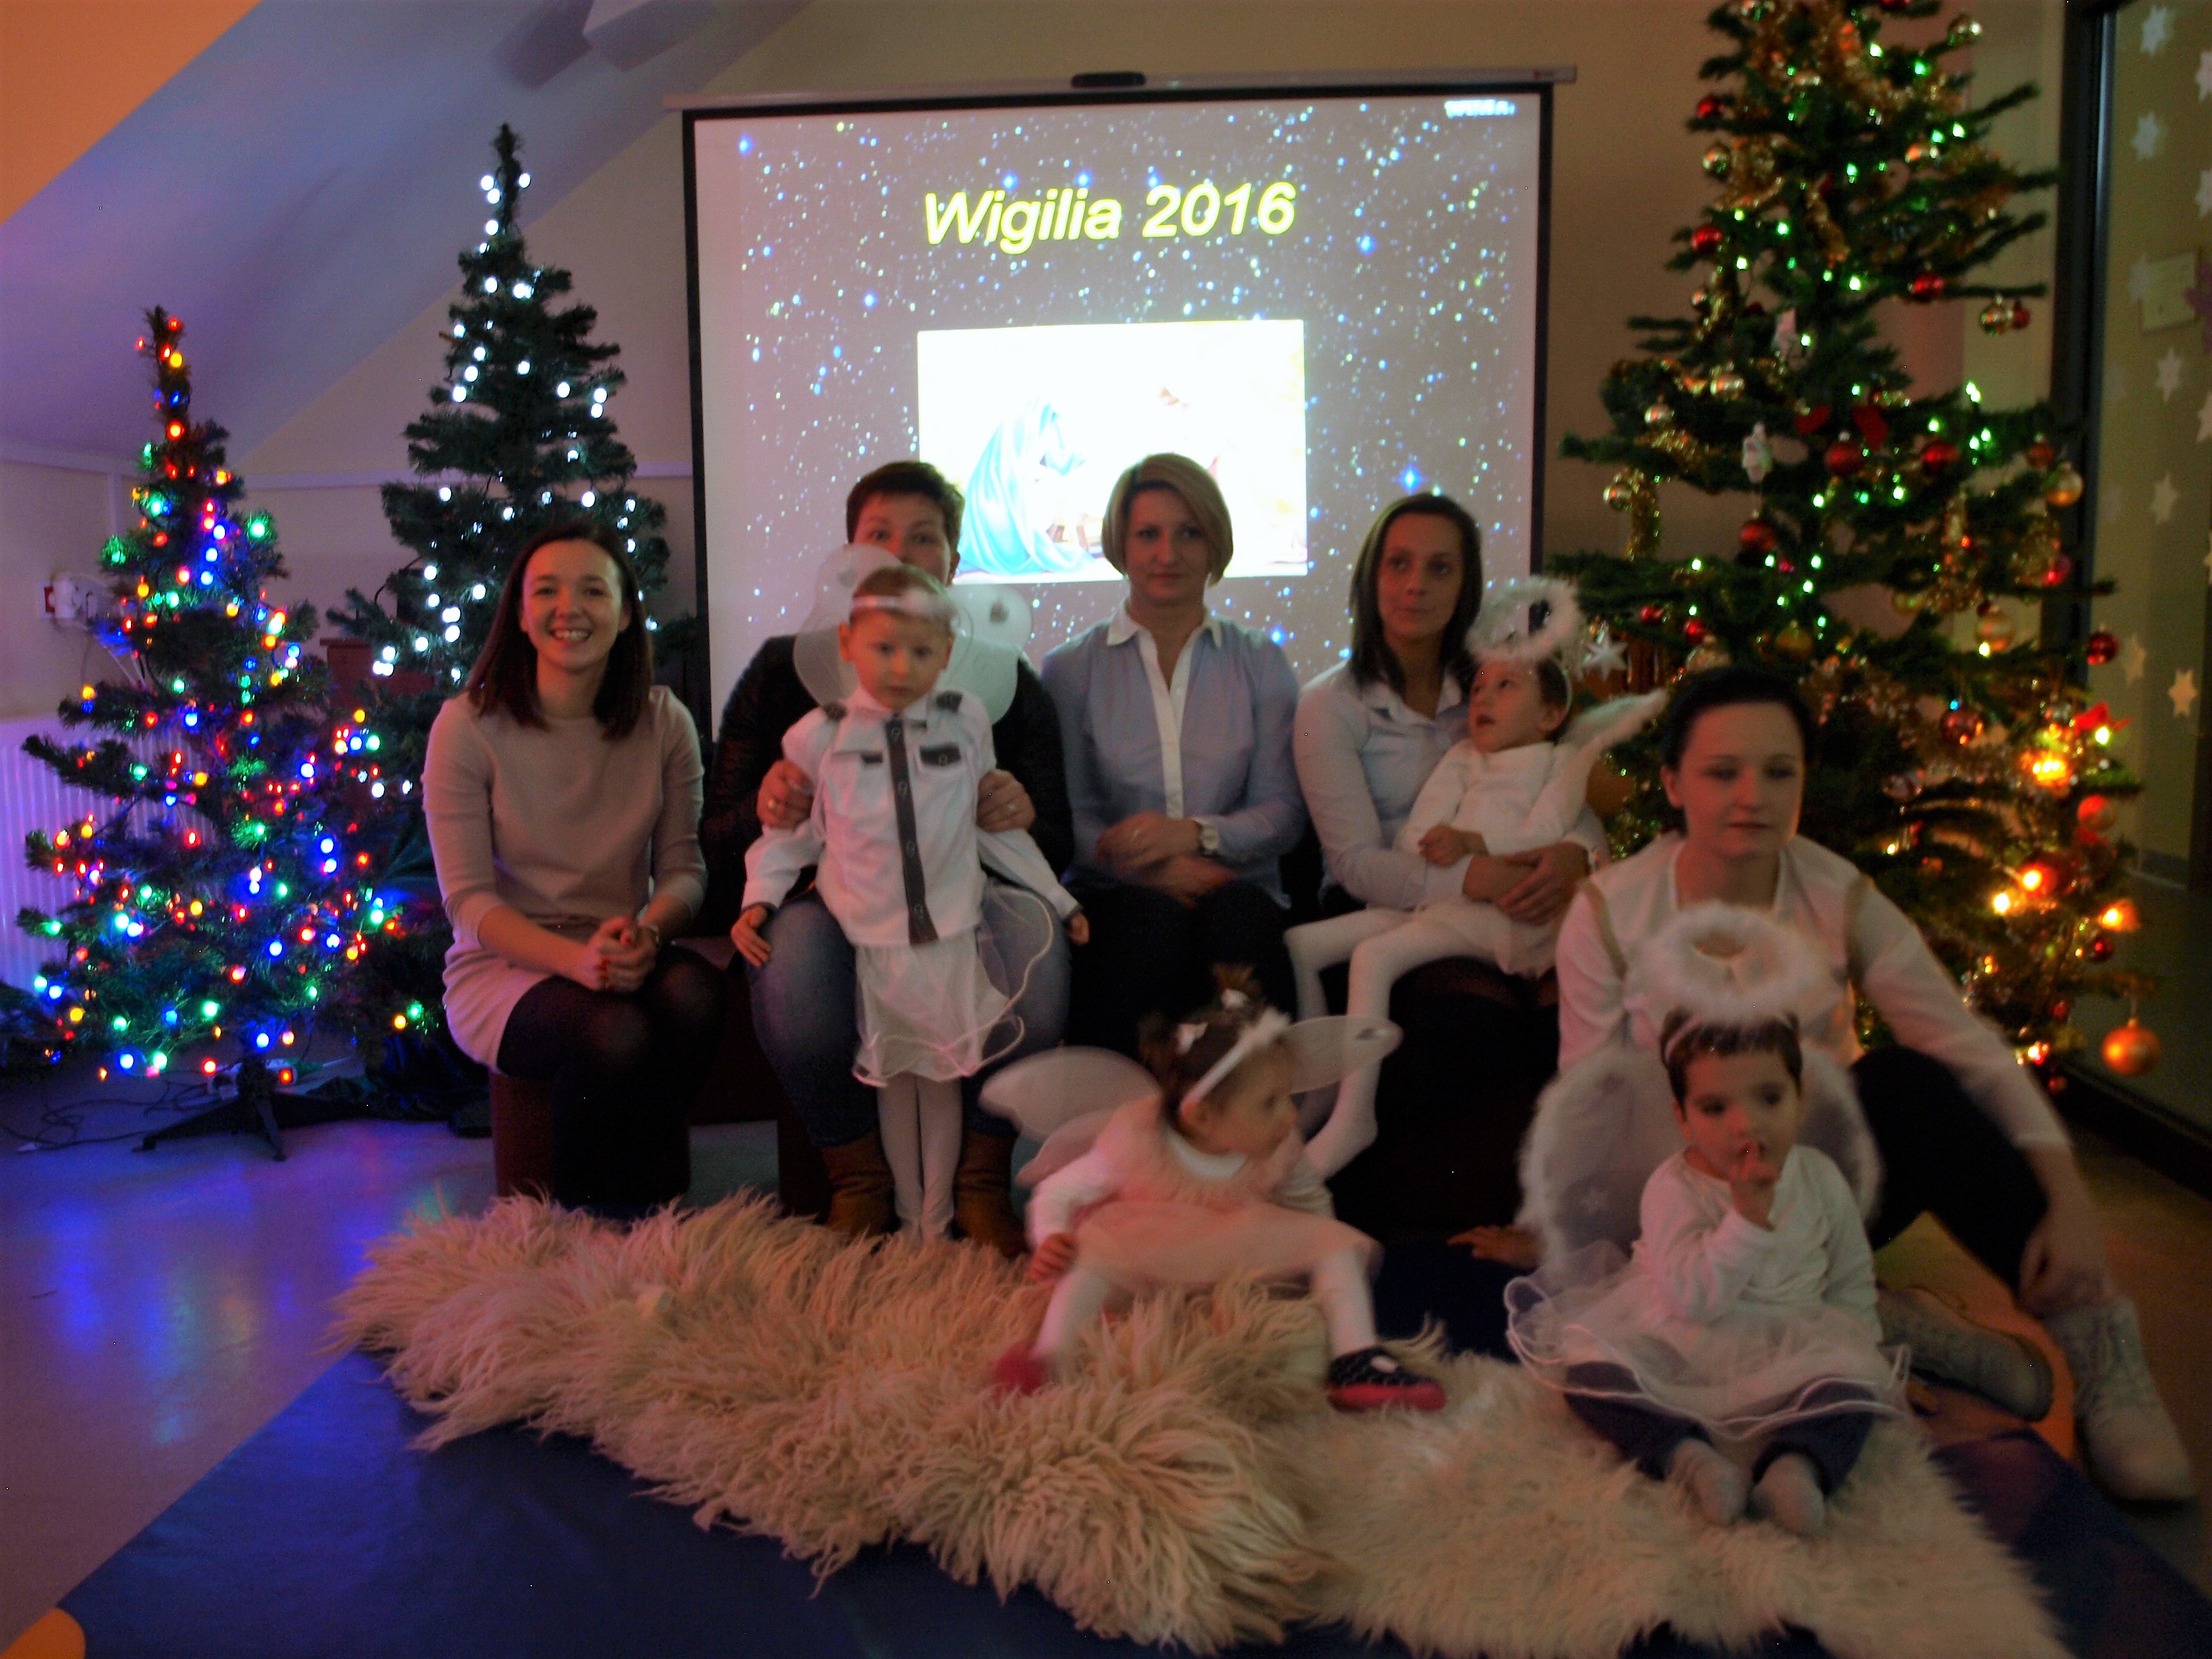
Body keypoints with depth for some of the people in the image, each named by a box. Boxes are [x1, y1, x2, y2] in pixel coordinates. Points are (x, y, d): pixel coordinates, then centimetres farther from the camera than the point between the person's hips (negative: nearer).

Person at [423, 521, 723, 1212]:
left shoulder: (664, 722, 3)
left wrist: (648, 931, -23)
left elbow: (683, 867, 2)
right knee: (614, 1032, -34)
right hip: (503, 968, -3)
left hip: (618, 958, 3)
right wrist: (575, 958, -27)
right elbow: (468, 898, -10)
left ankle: (636, 1181, -9)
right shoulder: (468, 726, -6)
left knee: (694, 992, -32)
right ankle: (581, 1217, -6)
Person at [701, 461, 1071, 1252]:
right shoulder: (785, 672, 11)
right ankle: (857, 1181, -10)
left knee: (1032, 935, -33)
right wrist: (764, 814, -20)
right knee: (797, 945, -36)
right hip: (830, 898, 0)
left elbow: (1058, 848, 8)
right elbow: (715, 838, 5)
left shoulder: (1004, 682, 13)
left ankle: (982, 1180, -10)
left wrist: (1025, 820, -18)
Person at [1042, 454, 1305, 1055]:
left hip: (1238, 890, 1)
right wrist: (1148, 866, -19)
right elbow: (1069, 818, 0)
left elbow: (1284, 812, 5)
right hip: (1115, 894, -1)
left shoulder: (1260, 664, 14)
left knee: (1237, 913, -34)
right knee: (1154, 916, -35)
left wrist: (1196, 833, -14)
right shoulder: (1071, 669, 9)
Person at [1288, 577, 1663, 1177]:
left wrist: (1471, 841, -16)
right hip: (1427, 900, 7)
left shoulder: (1563, 762, 10)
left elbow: (1542, 836, -7)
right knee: (1298, 943, -5)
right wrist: (1475, 869, -10)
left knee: (1375, 955, -31)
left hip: (1491, 913, -7)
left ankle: (1354, 1115, -29)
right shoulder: (1461, 760, 21)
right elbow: (1414, 837, 6)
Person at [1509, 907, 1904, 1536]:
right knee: (1587, 1365, -25)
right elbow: (1695, 1298, -25)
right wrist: (1749, 1214, -28)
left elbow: (1852, 1283, 14)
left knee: (1852, 1387, -24)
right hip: (1672, 1348, -2)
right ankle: (1686, 1454, -36)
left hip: (1784, 1352, 2)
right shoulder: (1673, 1189, -14)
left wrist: (1853, 1340, -2)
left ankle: (1796, 1465, -38)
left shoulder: (1821, 1179, -1)